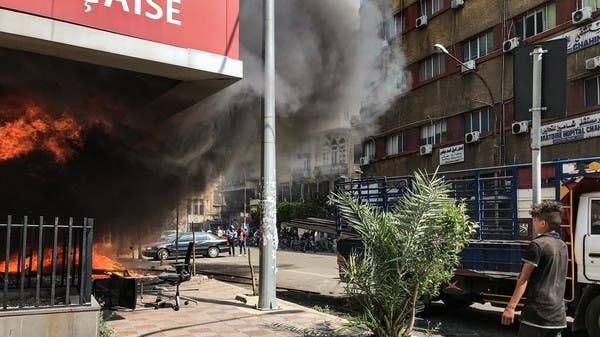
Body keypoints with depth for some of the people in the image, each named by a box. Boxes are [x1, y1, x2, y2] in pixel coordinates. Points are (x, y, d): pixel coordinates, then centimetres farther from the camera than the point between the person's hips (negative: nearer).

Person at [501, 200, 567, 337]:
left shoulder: (537, 244, -12)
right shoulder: (562, 246, 12)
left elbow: (524, 279, -14)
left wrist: (511, 307, -13)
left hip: (537, 312, -7)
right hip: (558, 315, 7)